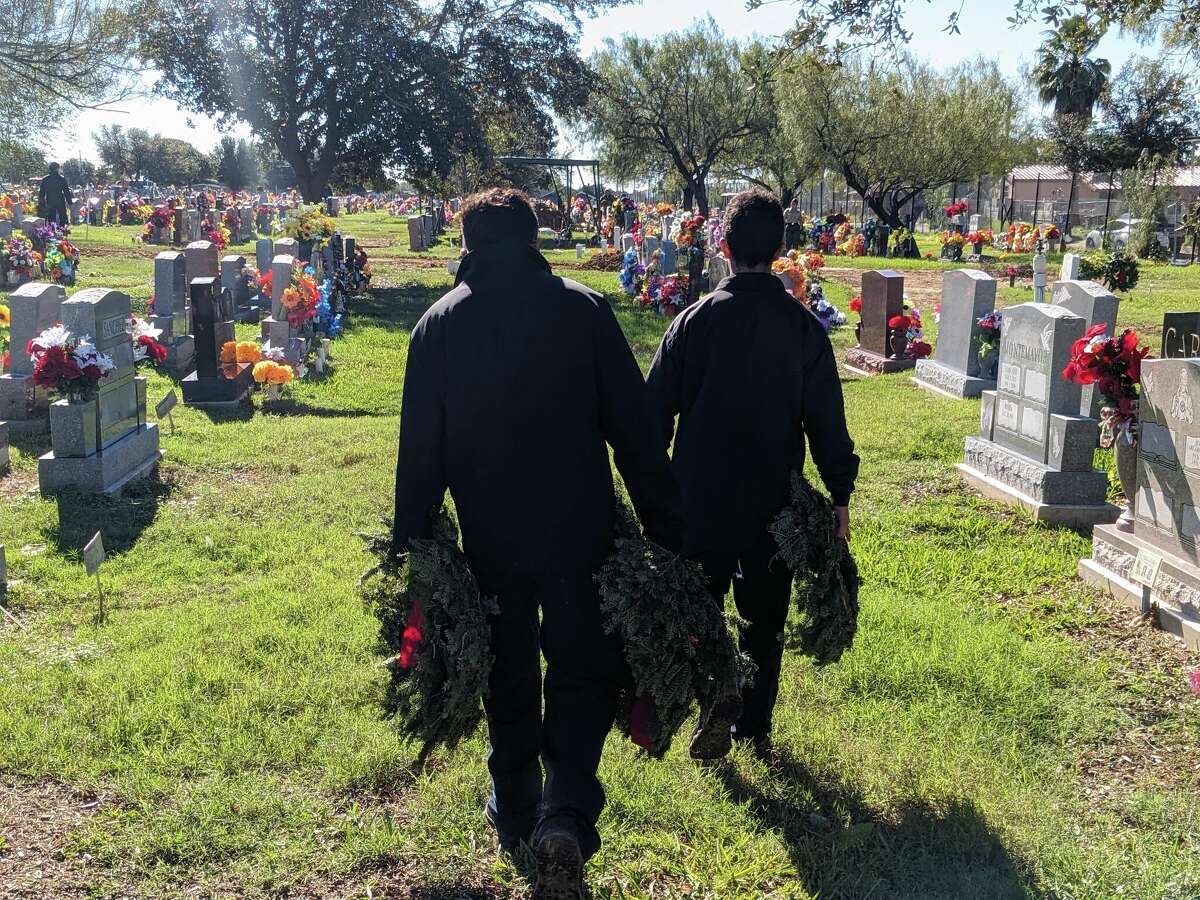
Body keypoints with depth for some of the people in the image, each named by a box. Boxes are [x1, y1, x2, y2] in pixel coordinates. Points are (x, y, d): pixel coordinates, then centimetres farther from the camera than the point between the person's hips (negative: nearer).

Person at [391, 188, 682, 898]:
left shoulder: (439, 324, 1)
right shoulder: (583, 309, -4)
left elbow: (421, 446, 2)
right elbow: (634, 427, -5)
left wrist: (410, 540, 9)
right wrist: (665, 526, 0)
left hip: (489, 536, 2)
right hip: (579, 528, -2)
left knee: (508, 673, 18)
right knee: (584, 668, 8)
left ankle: (516, 811, 32)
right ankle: (566, 816, -10)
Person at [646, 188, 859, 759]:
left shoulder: (697, 319, -8)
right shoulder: (803, 325, -4)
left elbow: (657, 407, -4)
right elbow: (826, 420, -2)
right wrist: (839, 495, 6)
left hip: (701, 497, -1)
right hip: (775, 501, 2)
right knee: (764, 615, 15)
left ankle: (718, 707, -4)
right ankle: (755, 725, 23)